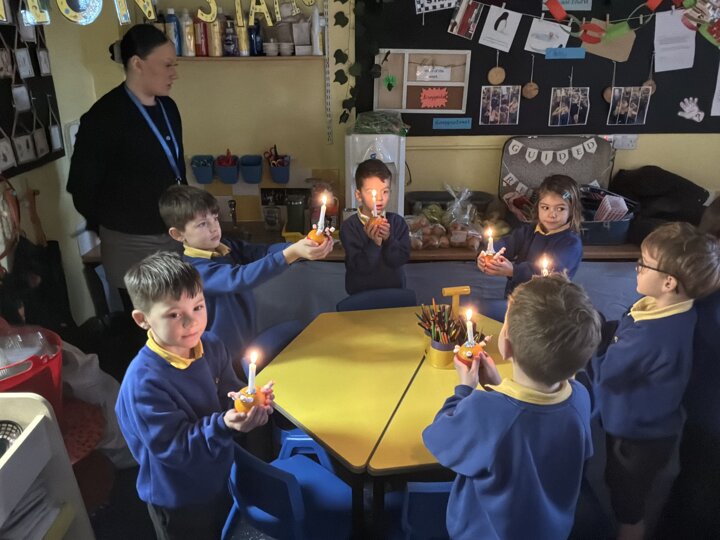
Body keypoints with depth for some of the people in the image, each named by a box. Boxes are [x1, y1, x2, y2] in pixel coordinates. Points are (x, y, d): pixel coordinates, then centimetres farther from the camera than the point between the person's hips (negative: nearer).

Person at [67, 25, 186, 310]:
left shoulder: (168, 107, 6)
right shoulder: (103, 117, -15)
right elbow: (82, 188, -9)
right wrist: (114, 225, 3)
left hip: (176, 234, 6)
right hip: (133, 244, -6)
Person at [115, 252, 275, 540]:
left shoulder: (211, 345, -12)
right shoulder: (144, 382, -32)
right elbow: (172, 448, -29)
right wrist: (224, 425, -42)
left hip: (221, 479, 6)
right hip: (178, 500, -6)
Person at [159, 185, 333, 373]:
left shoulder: (227, 247, 0)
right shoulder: (194, 269, -24)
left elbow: (265, 251, -14)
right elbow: (240, 278, -39)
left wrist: (301, 246, -34)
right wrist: (292, 253, -49)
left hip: (248, 340, 8)